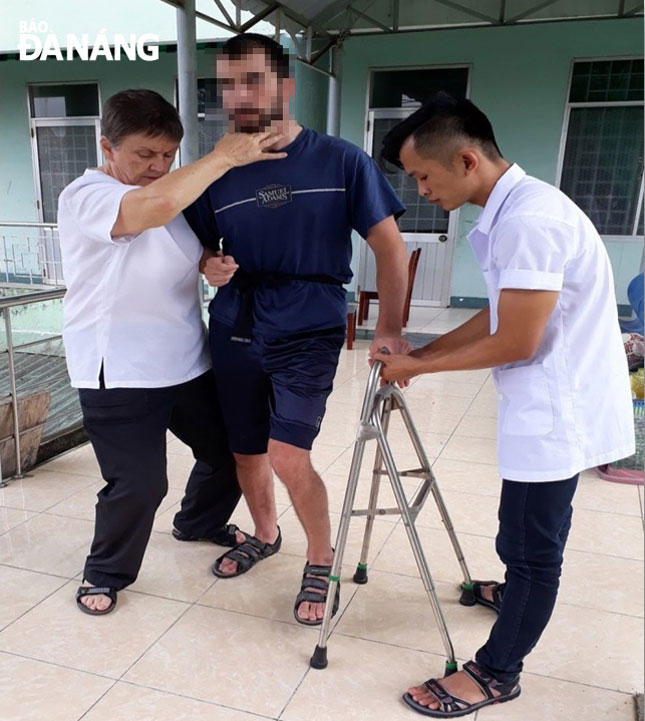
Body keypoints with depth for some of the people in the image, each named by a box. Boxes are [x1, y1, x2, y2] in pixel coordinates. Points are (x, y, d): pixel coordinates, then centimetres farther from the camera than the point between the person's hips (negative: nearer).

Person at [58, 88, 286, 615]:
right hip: (119, 375, -7)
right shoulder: (85, 196, -15)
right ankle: (106, 572, 24)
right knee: (139, 484, -7)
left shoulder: (174, 193, 10)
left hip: (189, 364, 8)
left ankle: (200, 520, 46)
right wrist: (223, 157, -23)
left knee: (229, 451, 15)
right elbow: (156, 205, -35)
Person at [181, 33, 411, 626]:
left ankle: (321, 561, 12)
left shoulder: (341, 161, -5)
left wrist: (389, 328, -13)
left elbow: (390, 247, -3)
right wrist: (211, 267, -9)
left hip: (308, 332, -4)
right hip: (234, 332, 4)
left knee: (287, 456, -15)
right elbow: (201, 248, 15)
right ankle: (265, 536, 43)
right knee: (246, 452, 14)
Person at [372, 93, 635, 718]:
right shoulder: (509, 213, 7)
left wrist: (419, 367, -11)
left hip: (555, 412, -9)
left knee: (530, 545, 5)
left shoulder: (529, 220, -25)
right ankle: (520, 593, 50)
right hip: (549, 408, 9)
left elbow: (515, 343, -23)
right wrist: (423, 351, 4)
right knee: (529, 538, 27)